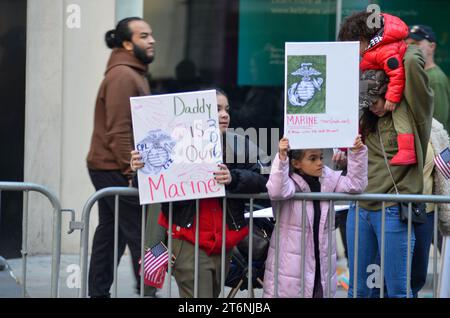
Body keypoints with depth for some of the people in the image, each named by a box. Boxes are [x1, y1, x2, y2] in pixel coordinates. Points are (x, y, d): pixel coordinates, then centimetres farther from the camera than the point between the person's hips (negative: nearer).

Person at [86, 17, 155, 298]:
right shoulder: (122, 76, -15)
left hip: (108, 169, 10)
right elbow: (118, 131, -20)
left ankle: (98, 292, 14)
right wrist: (131, 170, -21)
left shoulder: (134, 73, 19)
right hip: (116, 170, -10)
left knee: (110, 231, 11)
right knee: (138, 233, -10)